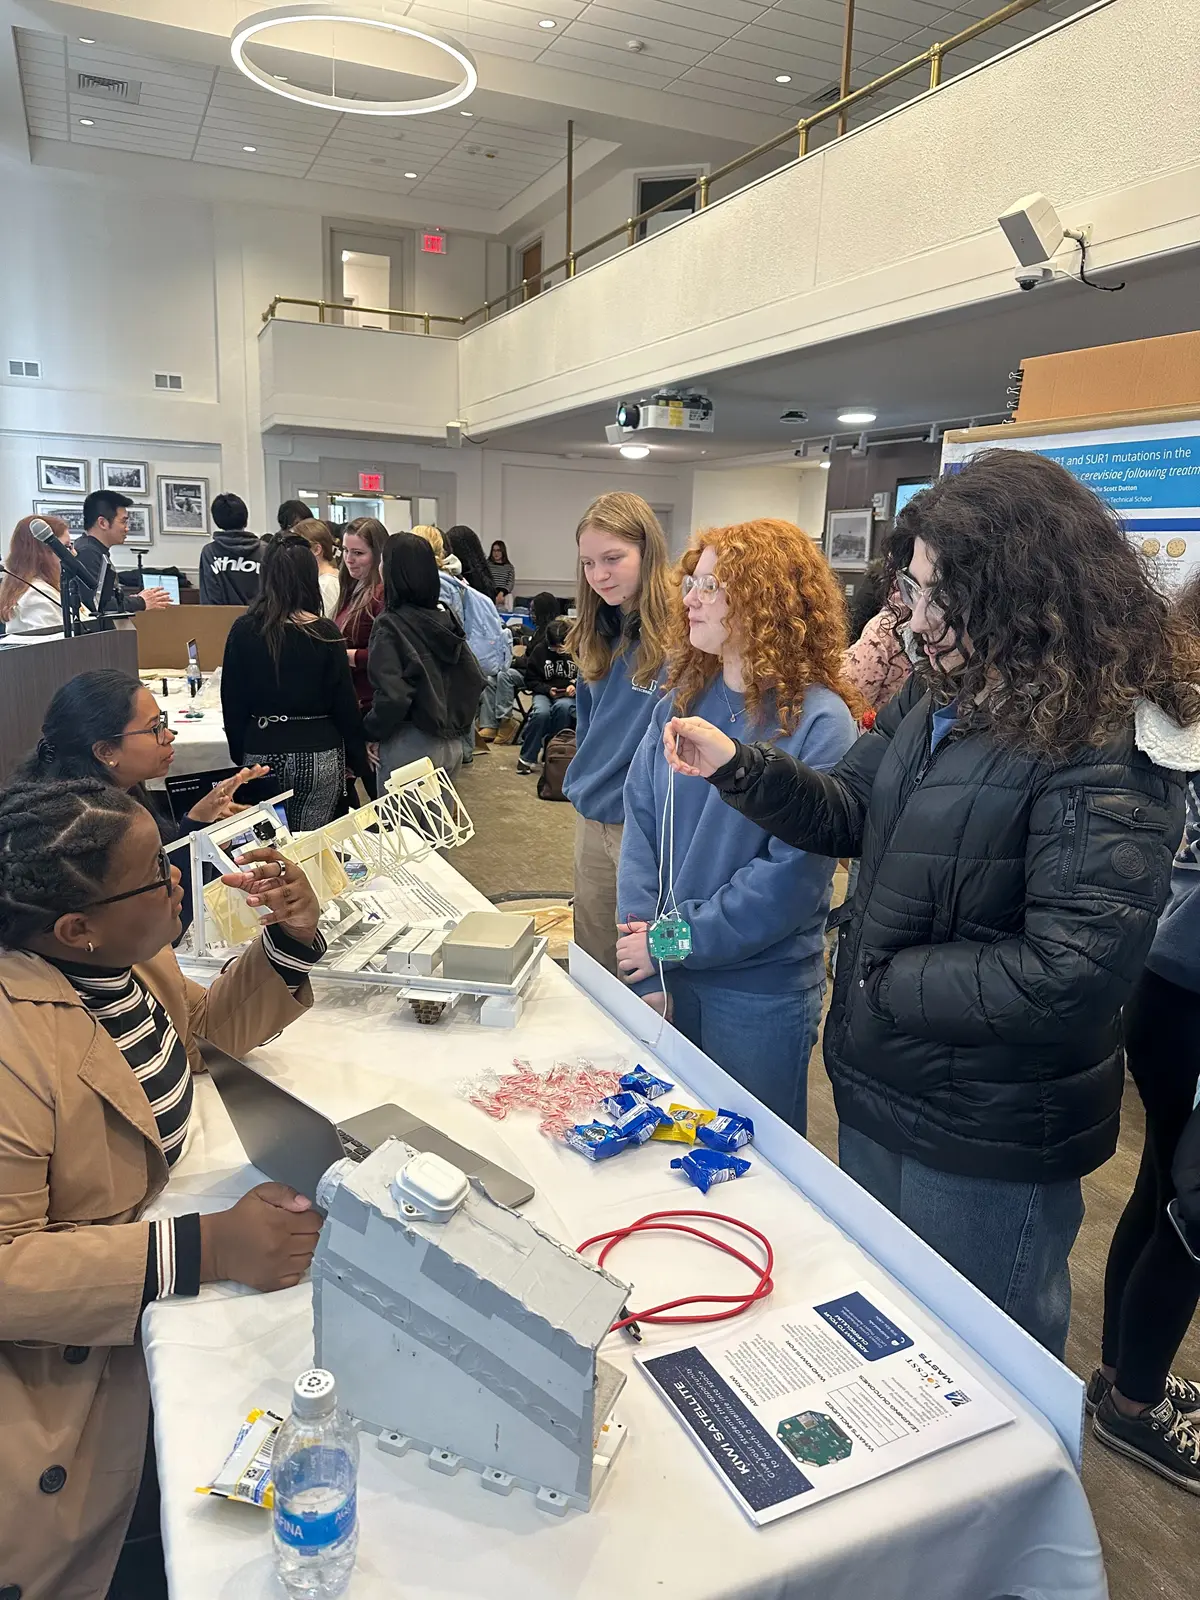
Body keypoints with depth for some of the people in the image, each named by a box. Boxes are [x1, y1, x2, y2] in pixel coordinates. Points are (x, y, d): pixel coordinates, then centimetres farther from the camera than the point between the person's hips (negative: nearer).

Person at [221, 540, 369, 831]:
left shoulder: (244, 630, -2)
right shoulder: (325, 633, -8)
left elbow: (232, 701, 3)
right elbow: (345, 704, -4)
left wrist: (240, 753, 15)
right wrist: (360, 761, 5)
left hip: (261, 752, 2)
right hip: (318, 754, -2)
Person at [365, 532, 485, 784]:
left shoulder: (391, 624, -14)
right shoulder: (446, 616, 5)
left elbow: (392, 696, -22)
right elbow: (474, 679, 8)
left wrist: (370, 731, -6)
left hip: (410, 747, -7)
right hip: (451, 743, 7)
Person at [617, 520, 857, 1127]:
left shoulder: (819, 723, -16)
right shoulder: (682, 700, 0)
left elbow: (791, 875, -19)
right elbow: (640, 820, -2)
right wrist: (642, 949, -11)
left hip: (761, 990, -5)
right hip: (669, 973, 5)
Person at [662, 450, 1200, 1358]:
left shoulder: (1105, 753, -25)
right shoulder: (941, 695, 1)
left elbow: (1072, 972, -29)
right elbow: (849, 813, 8)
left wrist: (880, 982, -19)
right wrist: (737, 769, -8)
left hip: (987, 1140, -7)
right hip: (880, 1088, 8)